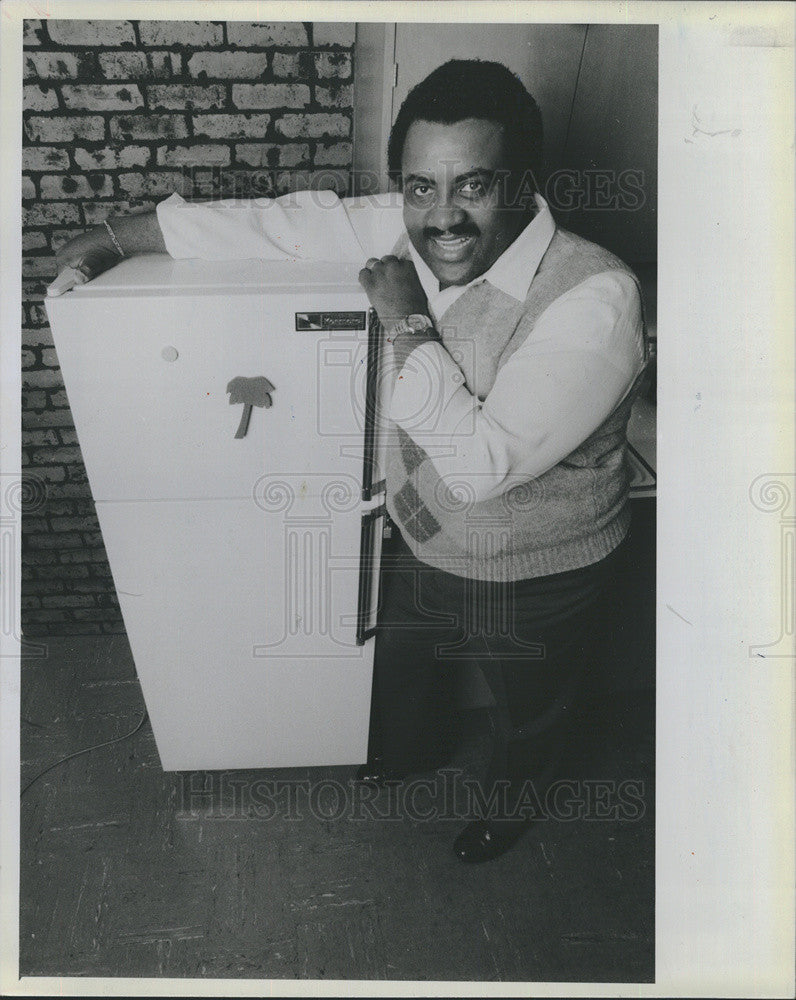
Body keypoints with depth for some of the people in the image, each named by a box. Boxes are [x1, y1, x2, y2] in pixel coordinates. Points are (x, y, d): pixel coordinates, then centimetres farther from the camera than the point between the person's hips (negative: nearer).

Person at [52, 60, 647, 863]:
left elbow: (481, 463, -37)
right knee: (399, 662, 33)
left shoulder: (595, 298, -34)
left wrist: (406, 324, -32)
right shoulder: (405, 234, -16)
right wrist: (120, 234, -2)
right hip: (424, 549, 6)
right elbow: (285, 224, -6)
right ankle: (412, 751, 68)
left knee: (530, 719, 26)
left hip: (538, 586, -5)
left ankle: (508, 807, 61)